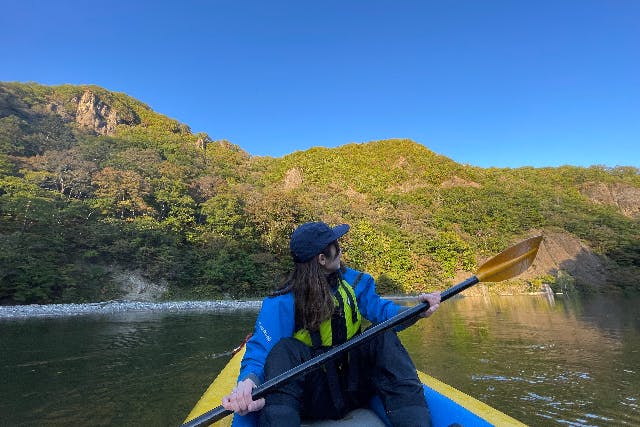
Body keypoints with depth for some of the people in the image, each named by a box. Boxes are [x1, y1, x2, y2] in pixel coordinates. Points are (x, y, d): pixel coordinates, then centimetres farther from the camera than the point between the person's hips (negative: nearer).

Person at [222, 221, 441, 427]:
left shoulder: (353, 282, -1)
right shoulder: (282, 303, -15)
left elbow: (378, 308, -10)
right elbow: (260, 351, -22)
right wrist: (248, 381, -44)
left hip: (355, 389, 4)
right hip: (315, 397, -3)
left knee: (382, 337, -20)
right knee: (284, 350, -29)